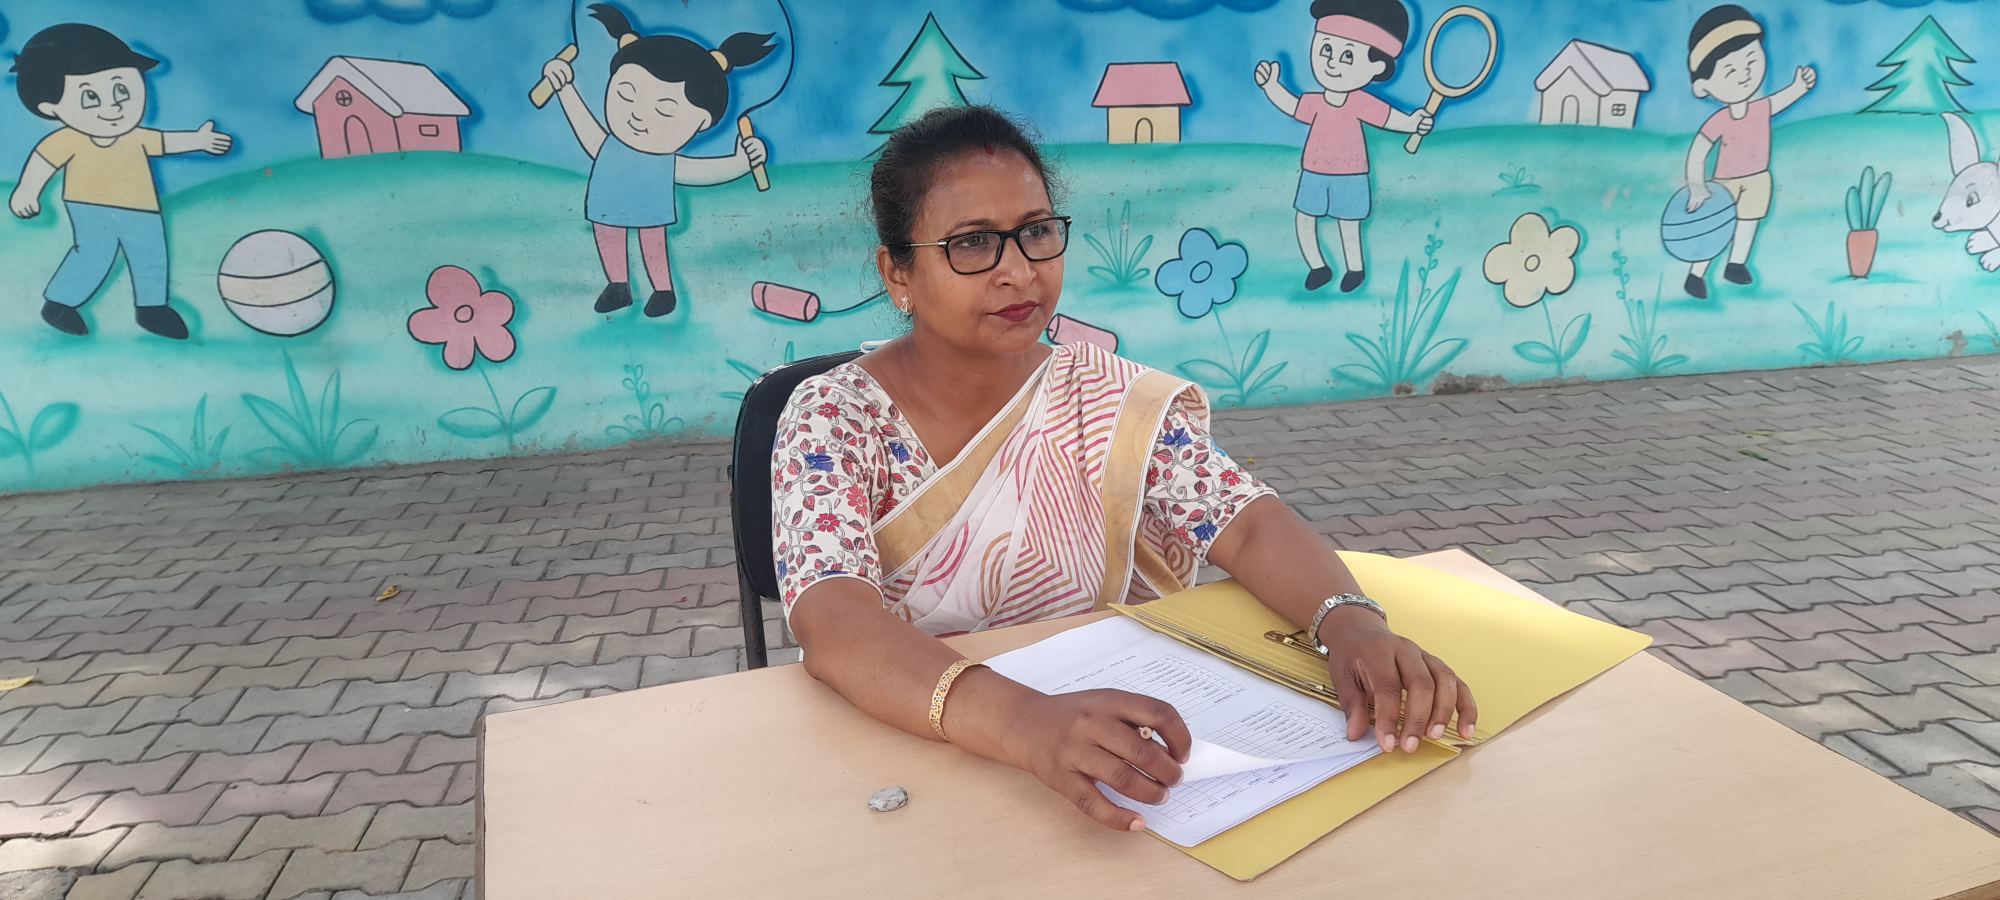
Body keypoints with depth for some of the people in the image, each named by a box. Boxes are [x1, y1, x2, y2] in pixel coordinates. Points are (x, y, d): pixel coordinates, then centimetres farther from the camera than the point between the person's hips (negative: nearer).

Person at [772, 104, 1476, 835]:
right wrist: (1023, 722, -42)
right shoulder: (832, 419, -11)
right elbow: (835, 627, -26)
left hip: (1110, 759, 2)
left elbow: (1248, 524, -10)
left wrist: (1351, 622, -31)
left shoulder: (1110, 400, -1)